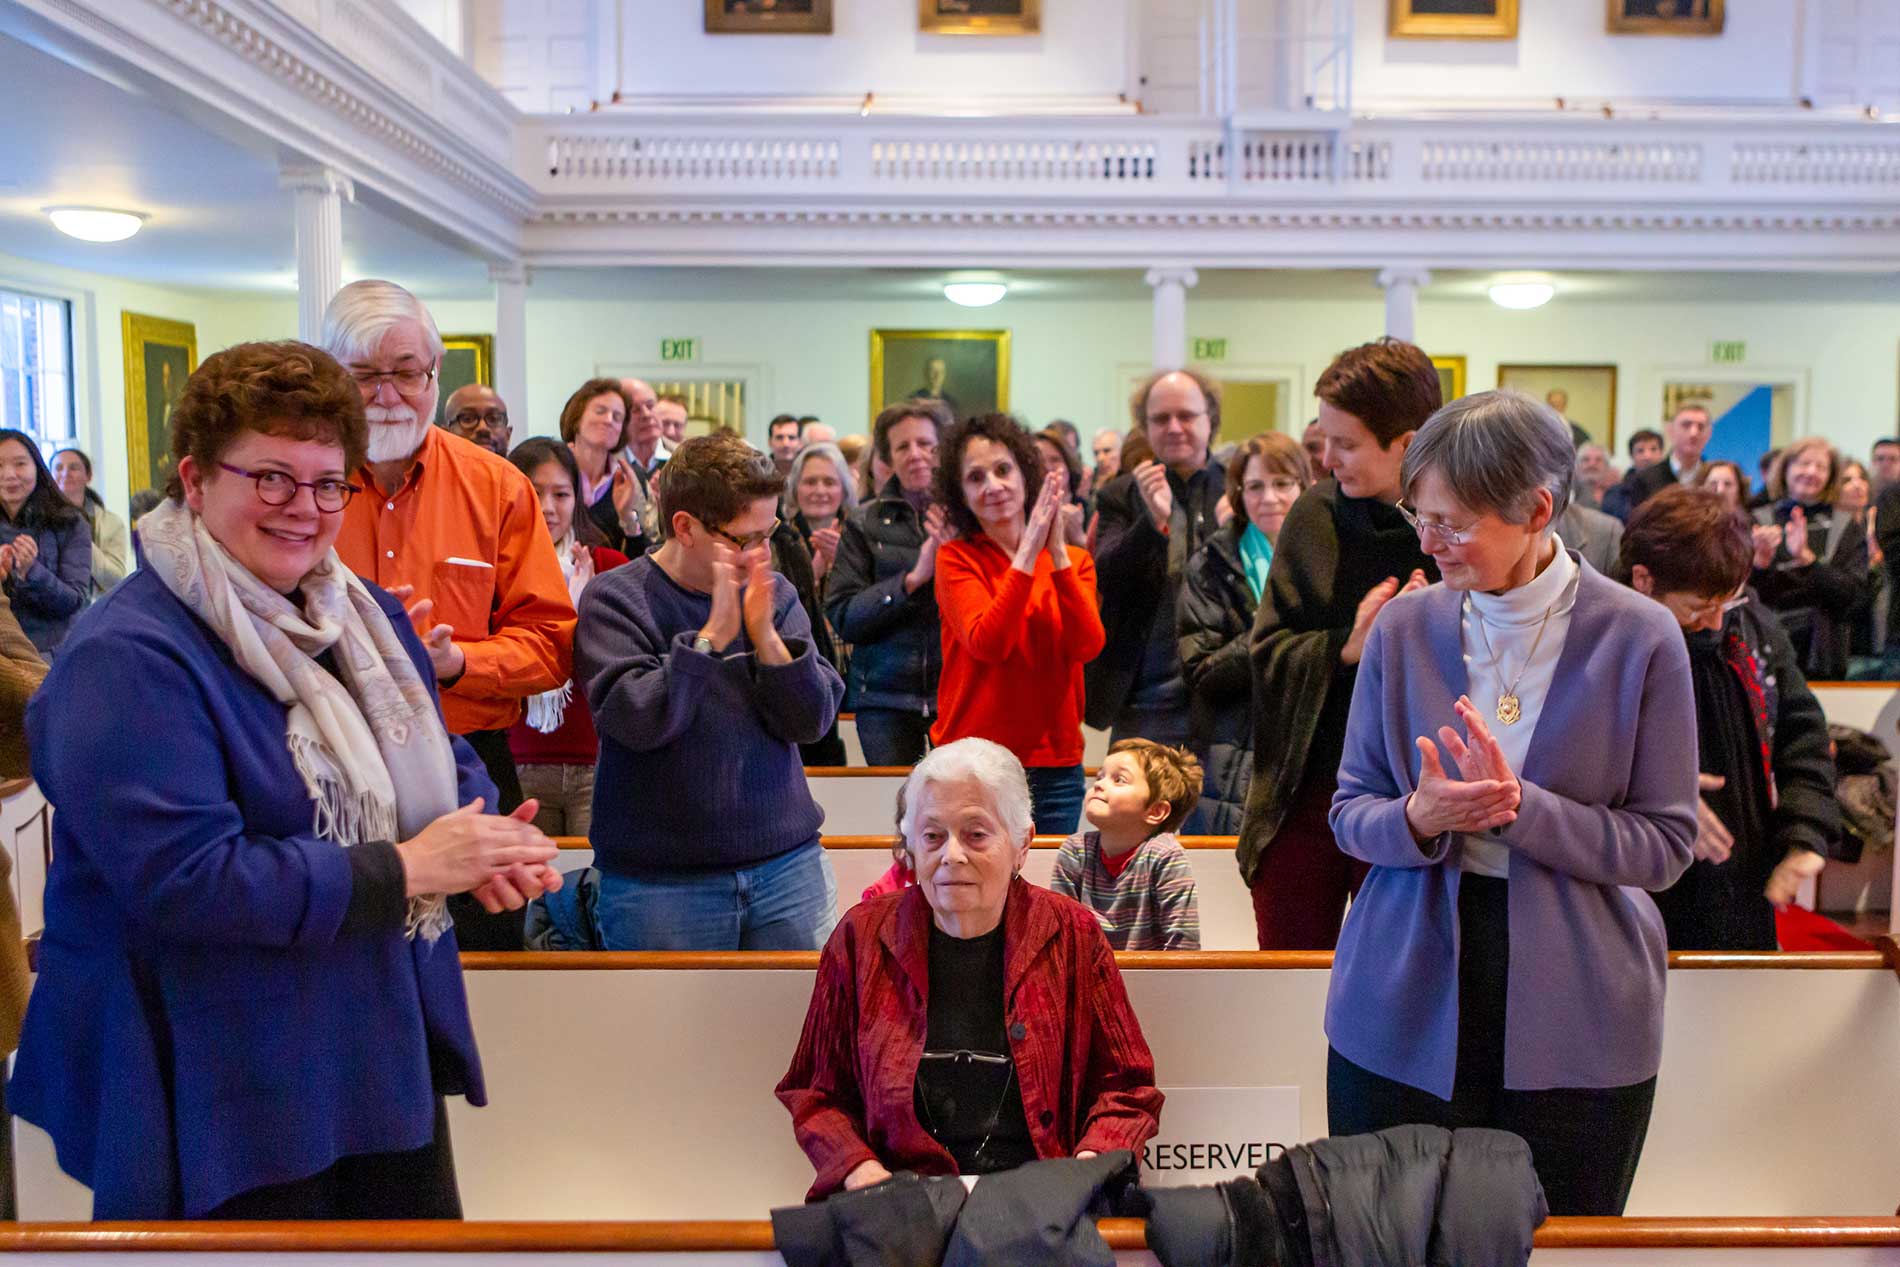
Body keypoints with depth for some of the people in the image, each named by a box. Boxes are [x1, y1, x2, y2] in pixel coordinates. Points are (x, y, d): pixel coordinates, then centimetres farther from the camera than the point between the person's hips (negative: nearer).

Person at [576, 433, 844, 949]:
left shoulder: (775, 594, 2)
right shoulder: (614, 597, -6)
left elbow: (813, 720, -2)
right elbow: (636, 721, -18)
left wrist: (765, 635, -15)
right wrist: (713, 635, -20)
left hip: (788, 865, 3)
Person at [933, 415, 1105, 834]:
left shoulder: (1075, 561, 8)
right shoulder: (956, 558, -1)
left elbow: (1087, 646, -9)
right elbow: (987, 643, -17)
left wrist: (1057, 554, -15)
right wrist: (1029, 555, -19)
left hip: (1055, 765, 3)